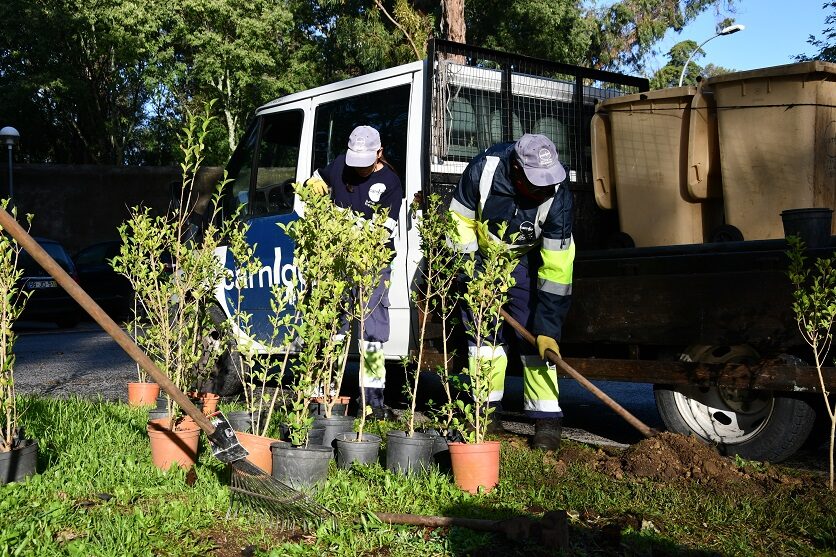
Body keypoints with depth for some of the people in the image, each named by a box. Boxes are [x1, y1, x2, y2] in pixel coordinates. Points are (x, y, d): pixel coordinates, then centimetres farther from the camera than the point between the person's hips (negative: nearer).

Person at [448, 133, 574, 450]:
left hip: (525, 260, -1)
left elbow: (556, 269, -27)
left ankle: (547, 421, -7)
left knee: (536, 335, -12)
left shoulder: (557, 197, -30)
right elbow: (459, 220, -11)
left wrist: (548, 329, -27)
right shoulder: (483, 170, -29)